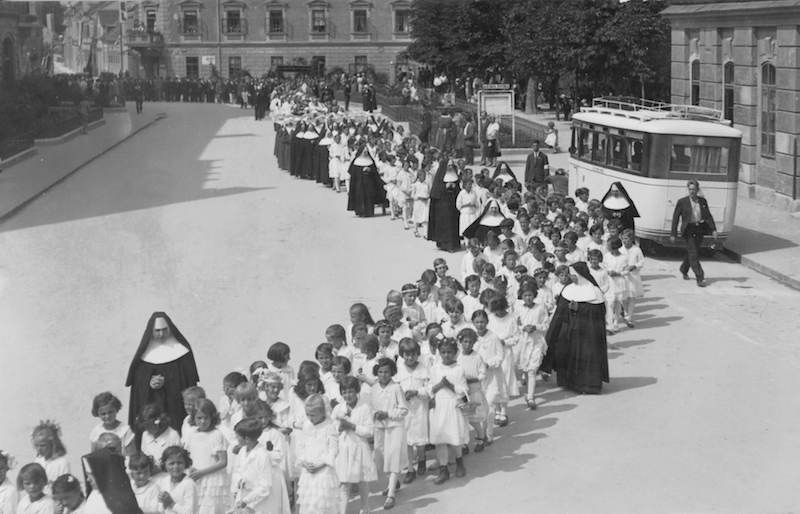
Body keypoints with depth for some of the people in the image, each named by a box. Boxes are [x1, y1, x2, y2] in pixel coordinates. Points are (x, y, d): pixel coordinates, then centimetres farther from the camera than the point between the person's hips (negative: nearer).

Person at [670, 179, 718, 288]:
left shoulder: (703, 201, 6)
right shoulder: (682, 202, -4)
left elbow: (708, 216, 9)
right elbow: (675, 218, -2)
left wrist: (713, 230, -2)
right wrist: (673, 234, -5)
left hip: (700, 230, 4)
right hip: (689, 230, -4)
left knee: (692, 252, 15)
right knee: (693, 254, -10)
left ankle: (684, 270, 40)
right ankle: (700, 278, -11)